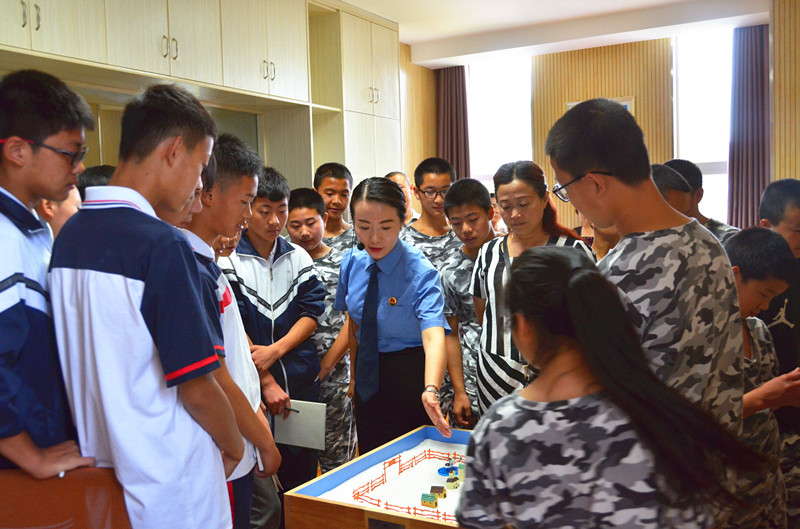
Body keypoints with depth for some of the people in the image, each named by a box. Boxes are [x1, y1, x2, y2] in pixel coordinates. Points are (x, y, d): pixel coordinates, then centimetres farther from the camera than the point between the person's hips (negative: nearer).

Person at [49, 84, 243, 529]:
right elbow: (197, 387, -20)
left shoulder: (69, 234, 1)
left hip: (96, 471, 7)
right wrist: (233, 444, -2)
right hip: (170, 491, -7)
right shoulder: (162, 245, -22)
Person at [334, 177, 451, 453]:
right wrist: (354, 375, 13)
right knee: (368, 456, 17)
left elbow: (433, 336, -37)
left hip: (409, 376, -5)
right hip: (367, 375, 5)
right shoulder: (351, 263, -7)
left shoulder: (422, 272, -23)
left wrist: (431, 390, -53)